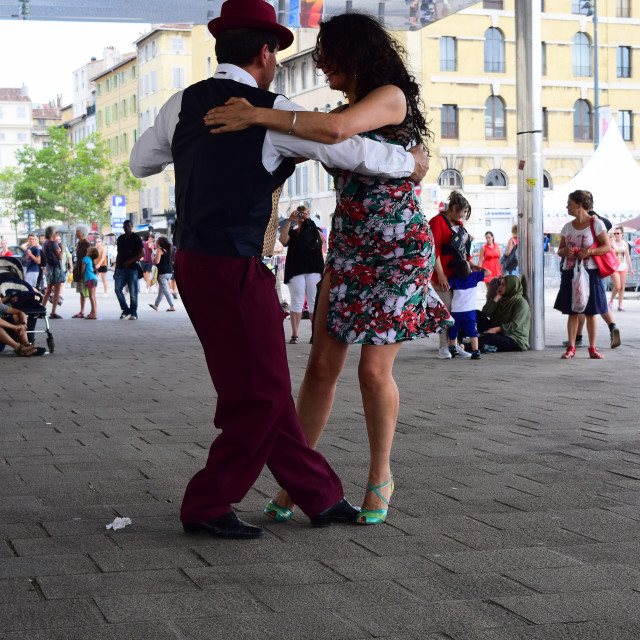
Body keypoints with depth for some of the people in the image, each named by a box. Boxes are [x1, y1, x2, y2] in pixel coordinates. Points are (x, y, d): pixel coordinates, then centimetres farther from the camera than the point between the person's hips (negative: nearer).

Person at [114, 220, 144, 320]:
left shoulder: (136, 238, 1)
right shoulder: (120, 238, 16)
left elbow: (142, 253, -5)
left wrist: (130, 261, -15)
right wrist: (116, 269, 17)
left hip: (133, 268, -5)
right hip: (121, 268, 5)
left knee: (133, 292, -4)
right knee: (117, 289, -7)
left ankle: (133, 313, 5)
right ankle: (125, 310, 7)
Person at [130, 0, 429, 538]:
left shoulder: (183, 104, 7)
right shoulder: (271, 112, -11)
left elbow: (140, 162, 22)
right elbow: (352, 151, -7)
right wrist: (411, 162, 10)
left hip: (192, 261, 8)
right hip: (233, 267, -8)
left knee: (263, 387, 12)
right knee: (261, 394, 1)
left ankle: (321, 496, 21)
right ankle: (206, 507, 7)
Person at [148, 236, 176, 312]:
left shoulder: (159, 250, -10)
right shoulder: (168, 250, 11)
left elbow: (157, 261, -18)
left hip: (162, 273, -8)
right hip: (169, 272, 8)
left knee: (166, 290, -6)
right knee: (160, 290, 18)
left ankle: (172, 306, -10)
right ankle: (156, 305, 28)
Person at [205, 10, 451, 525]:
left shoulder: (390, 97, -11)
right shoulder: (346, 111, 14)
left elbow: (334, 130, -30)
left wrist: (257, 115, -28)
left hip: (399, 250, -7)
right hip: (347, 250, 7)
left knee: (375, 370, -6)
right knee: (322, 366, 2)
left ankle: (381, 477, 14)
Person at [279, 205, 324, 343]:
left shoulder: (314, 231, 16)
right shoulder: (291, 233, 14)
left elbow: (322, 239, -5)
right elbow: (283, 240, -6)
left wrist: (309, 222, -13)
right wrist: (289, 221, -10)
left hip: (314, 270, 0)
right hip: (296, 270, 0)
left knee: (314, 302, -3)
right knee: (296, 302, -4)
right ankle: (294, 334, -6)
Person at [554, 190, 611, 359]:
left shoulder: (596, 223, -3)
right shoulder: (567, 227, 11)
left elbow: (607, 247, -6)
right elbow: (560, 250, 15)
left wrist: (588, 252, -20)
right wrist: (564, 251, -9)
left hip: (590, 273, -4)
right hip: (570, 273, 4)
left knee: (590, 313, 0)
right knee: (572, 312, 3)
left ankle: (592, 348, 7)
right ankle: (571, 348, 6)